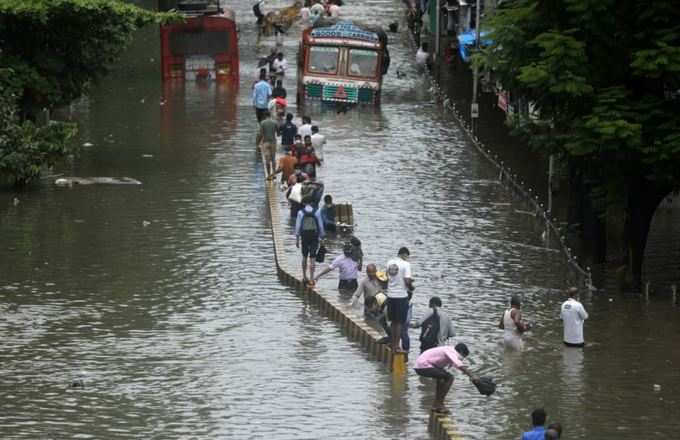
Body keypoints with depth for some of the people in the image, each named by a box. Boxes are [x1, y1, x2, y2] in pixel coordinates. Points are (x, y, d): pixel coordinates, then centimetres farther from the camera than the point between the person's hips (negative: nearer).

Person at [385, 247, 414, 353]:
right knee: (399, 322, 1)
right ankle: (396, 346, 2)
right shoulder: (406, 264, -12)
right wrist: (411, 288, 3)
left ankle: (393, 344, 24)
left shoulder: (389, 263, 5)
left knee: (393, 321, 18)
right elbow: (407, 281, -18)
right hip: (401, 296, -6)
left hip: (390, 295, 6)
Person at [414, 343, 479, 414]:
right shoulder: (451, 352, -13)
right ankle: (439, 405, -11)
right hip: (423, 366, -10)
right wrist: (472, 376, -31)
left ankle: (436, 405, 30)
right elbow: (459, 365, -28)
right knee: (449, 378, -13)